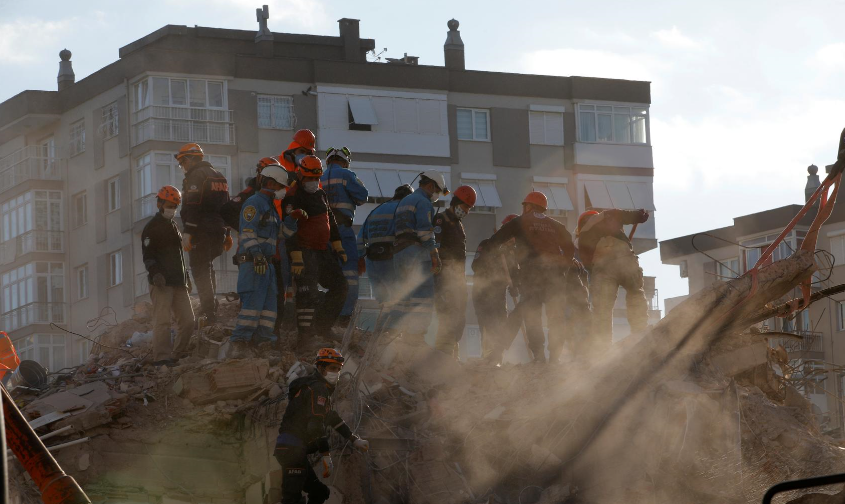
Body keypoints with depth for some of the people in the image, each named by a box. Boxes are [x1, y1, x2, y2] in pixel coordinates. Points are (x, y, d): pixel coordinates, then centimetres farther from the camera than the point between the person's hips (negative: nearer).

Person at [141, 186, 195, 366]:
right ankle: (161, 356, -15)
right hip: (161, 283, -8)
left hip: (178, 283, 8)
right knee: (162, 320, -13)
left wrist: (186, 277, 23)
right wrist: (155, 273, -24)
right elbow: (147, 255, -11)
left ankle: (177, 355, 9)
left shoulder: (173, 227, 23)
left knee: (187, 320, 3)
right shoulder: (152, 228, -2)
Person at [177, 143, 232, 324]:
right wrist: (227, 234, 25)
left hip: (201, 232, -9)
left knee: (201, 271, -7)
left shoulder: (195, 176, -8)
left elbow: (192, 207, -18)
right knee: (208, 267, 21)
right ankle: (210, 305, 15)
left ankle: (209, 315, -13)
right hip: (219, 232, 9)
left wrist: (187, 232, -21)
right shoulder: (219, 176, 21)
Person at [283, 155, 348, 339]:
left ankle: (322, 325, 21)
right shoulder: (293, 198, -13)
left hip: (323, 251, 9)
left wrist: (338, 247, 20)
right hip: (305, 252, -9)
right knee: (308, 293, -13)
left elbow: (330, 221, 24)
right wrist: (296, 257, -24)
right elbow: (289, 230, -19)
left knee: (339, 286, 11)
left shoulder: (321, 194, 15)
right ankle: (305, 335, -7)